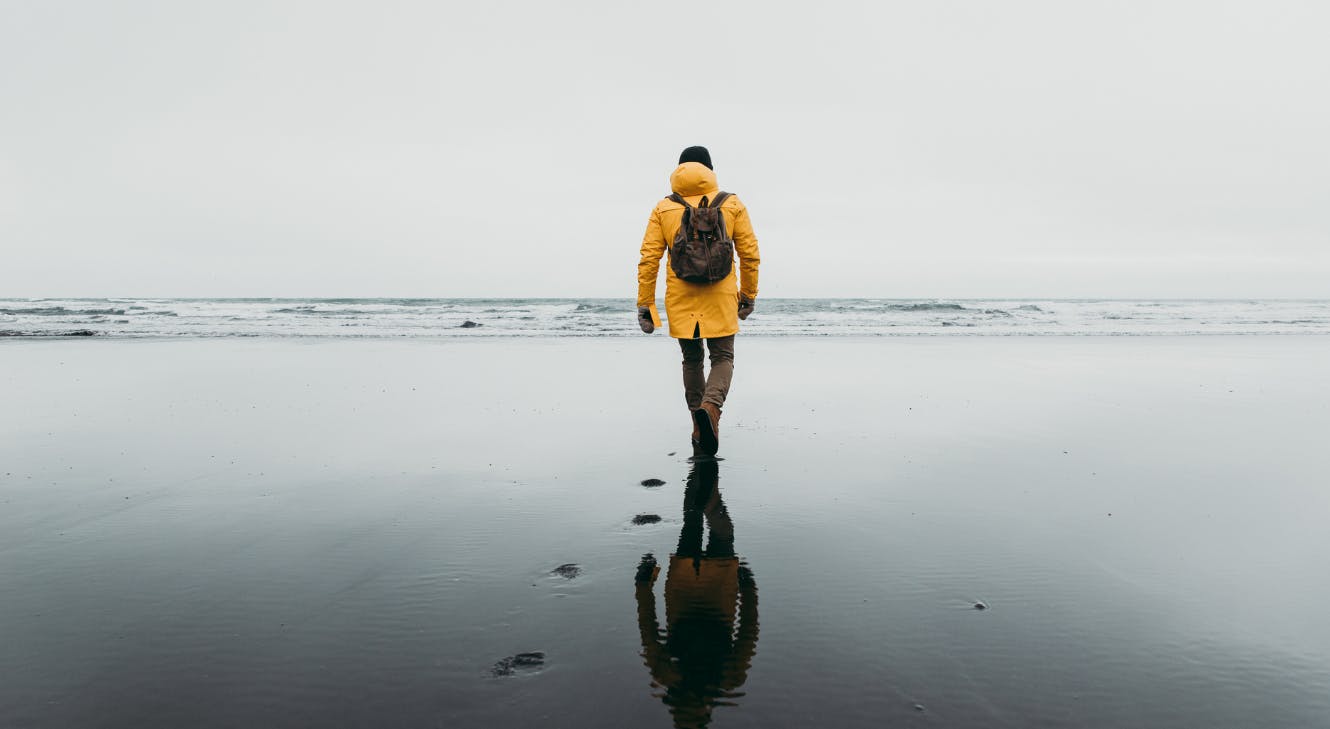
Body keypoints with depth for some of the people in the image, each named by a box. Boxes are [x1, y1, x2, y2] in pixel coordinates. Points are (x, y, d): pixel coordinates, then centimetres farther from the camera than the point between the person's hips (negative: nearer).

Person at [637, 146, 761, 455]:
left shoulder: (663, 208, 4)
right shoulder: (732, 205, 3)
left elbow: (649, 258, -2)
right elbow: (750, 254, 2)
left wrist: (645, 304, 1)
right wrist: (749, 294, 13)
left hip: (680, 300, 1)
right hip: (721, 299, -1)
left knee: (692, 360, 16)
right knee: (722, 358, 8)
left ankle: (699, 429, 19)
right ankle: (711, 407, -21)